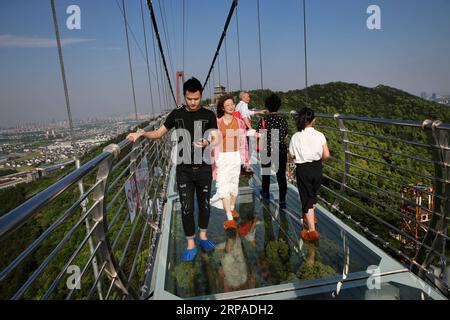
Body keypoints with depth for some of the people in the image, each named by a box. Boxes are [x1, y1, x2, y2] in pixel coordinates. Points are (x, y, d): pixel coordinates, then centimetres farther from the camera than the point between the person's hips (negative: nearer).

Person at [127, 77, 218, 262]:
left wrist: (206, 143, -26)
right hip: (184, 169, 0)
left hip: (204, 168, 0)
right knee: (186, 207, 3)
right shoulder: (176, 115, 2)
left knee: (204, 204, 13)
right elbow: (159, 133, 8)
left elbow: (214, 138, -3)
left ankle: (203, 236, 34)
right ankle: (191, 244, 19)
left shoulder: (208, 115, -1)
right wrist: (142, 133, -9)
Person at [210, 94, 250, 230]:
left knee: (234, 183, 13)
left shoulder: (239, 122, 5)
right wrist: (213, 162, -3)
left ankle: (232, 208, 35)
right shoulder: (217, 123, -3)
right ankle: (230, 218, -9)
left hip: (235, 157, 3)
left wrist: (246, 159, 10)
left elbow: (243, 141, 9)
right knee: (223, 186, -10)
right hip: (221, 158, -2)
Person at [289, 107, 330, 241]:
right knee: (313, 194, 25)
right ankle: (310, 215, 49)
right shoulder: (319, 135, -8)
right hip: (317, 168, 2)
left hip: (303, 169, -2)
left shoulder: (296, 137, -10)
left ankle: (312, 230, 3)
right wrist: (318, 158, 10)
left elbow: (292, 156, -5)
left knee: (306, 197, 6)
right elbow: (326, 155, -10)